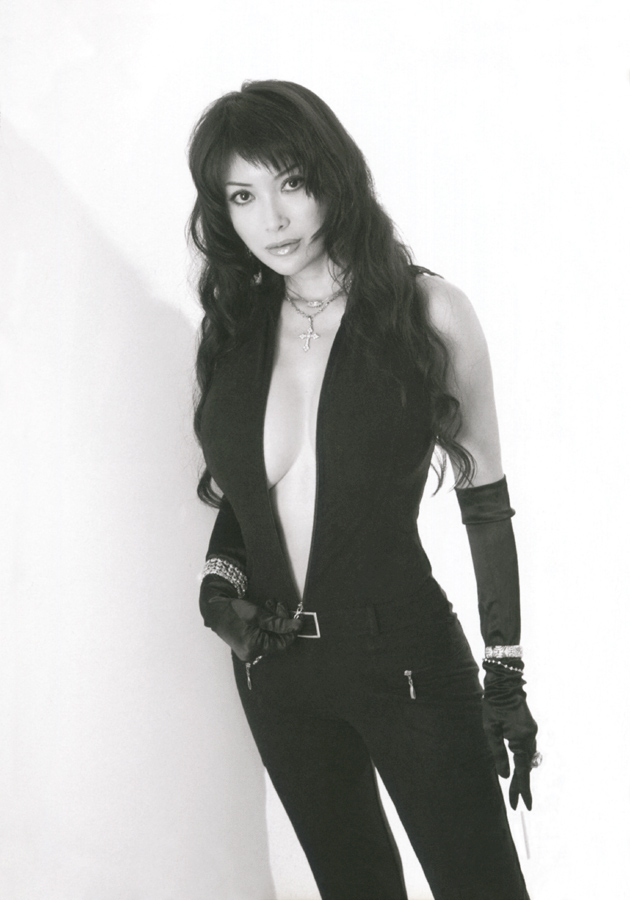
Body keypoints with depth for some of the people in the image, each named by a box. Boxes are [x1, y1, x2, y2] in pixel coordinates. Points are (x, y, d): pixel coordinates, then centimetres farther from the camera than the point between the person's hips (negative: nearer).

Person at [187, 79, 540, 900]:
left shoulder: (428, 312, -8)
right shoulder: (233, 327, 3)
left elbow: (485, 500, -3)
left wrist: (506, 674, -5)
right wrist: (218, 578, -5)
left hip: (404, 654, -4)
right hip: (275, 666, 4)